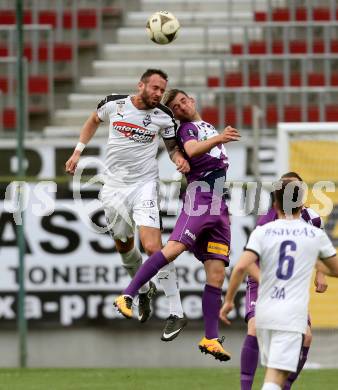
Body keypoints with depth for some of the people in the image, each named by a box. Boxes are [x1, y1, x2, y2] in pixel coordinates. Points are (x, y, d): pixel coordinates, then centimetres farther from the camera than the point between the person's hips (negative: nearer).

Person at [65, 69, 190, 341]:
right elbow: (94, 121, 17)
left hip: (145, 185, -3)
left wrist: (179, 158, -14)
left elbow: (172, 146, 8)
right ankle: (144, 290, 46)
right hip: (114, 186, 3)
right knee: (124, 246, 16)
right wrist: (78, 152, 15)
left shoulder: (164, 117, -7)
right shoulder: (113, 104, -4)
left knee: (153, 247, -17)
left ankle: (177, 313, -13)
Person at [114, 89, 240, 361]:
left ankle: (211, 339, -2)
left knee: (216, 274, 0)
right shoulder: (187, 128, 3)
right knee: (174, 248, -26)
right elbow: (192, 150, -22)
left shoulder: (208, 126, 27)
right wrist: (218, 139, -36)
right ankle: (127, 296, -29)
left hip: (219, 206, 7)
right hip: (199, 196, -7)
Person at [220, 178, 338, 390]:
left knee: (274, 372, 20)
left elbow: (241, 267, -11)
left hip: (264, 312, 3)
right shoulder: (316, 235, 3)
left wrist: (229, 300, 0)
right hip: (292, 316, -3)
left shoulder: (262, 232, 1)